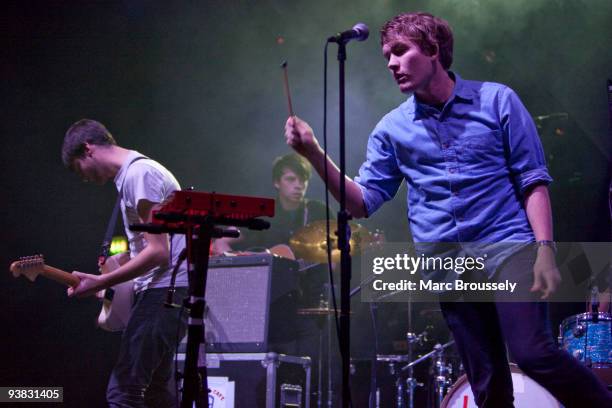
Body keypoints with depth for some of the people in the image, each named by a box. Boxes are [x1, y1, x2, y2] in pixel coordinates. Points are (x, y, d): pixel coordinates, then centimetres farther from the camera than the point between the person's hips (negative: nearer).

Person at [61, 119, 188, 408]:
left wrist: (100, 283, -17)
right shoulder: (138, 171, 19)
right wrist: (109, 283, 18)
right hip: (163, 289, 11)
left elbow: (158, 252, -18)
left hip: (167, 289, -11)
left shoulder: (139, 174, -12)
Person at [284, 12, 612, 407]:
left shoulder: (496, 100, 3)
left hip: (507, 244, -3)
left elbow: (533, 179, 0)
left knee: (533, 352, -22)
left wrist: (545, 249, -12)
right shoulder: (391, 129, 10)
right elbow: (363, 202, 6)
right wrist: (315, 154, -7)